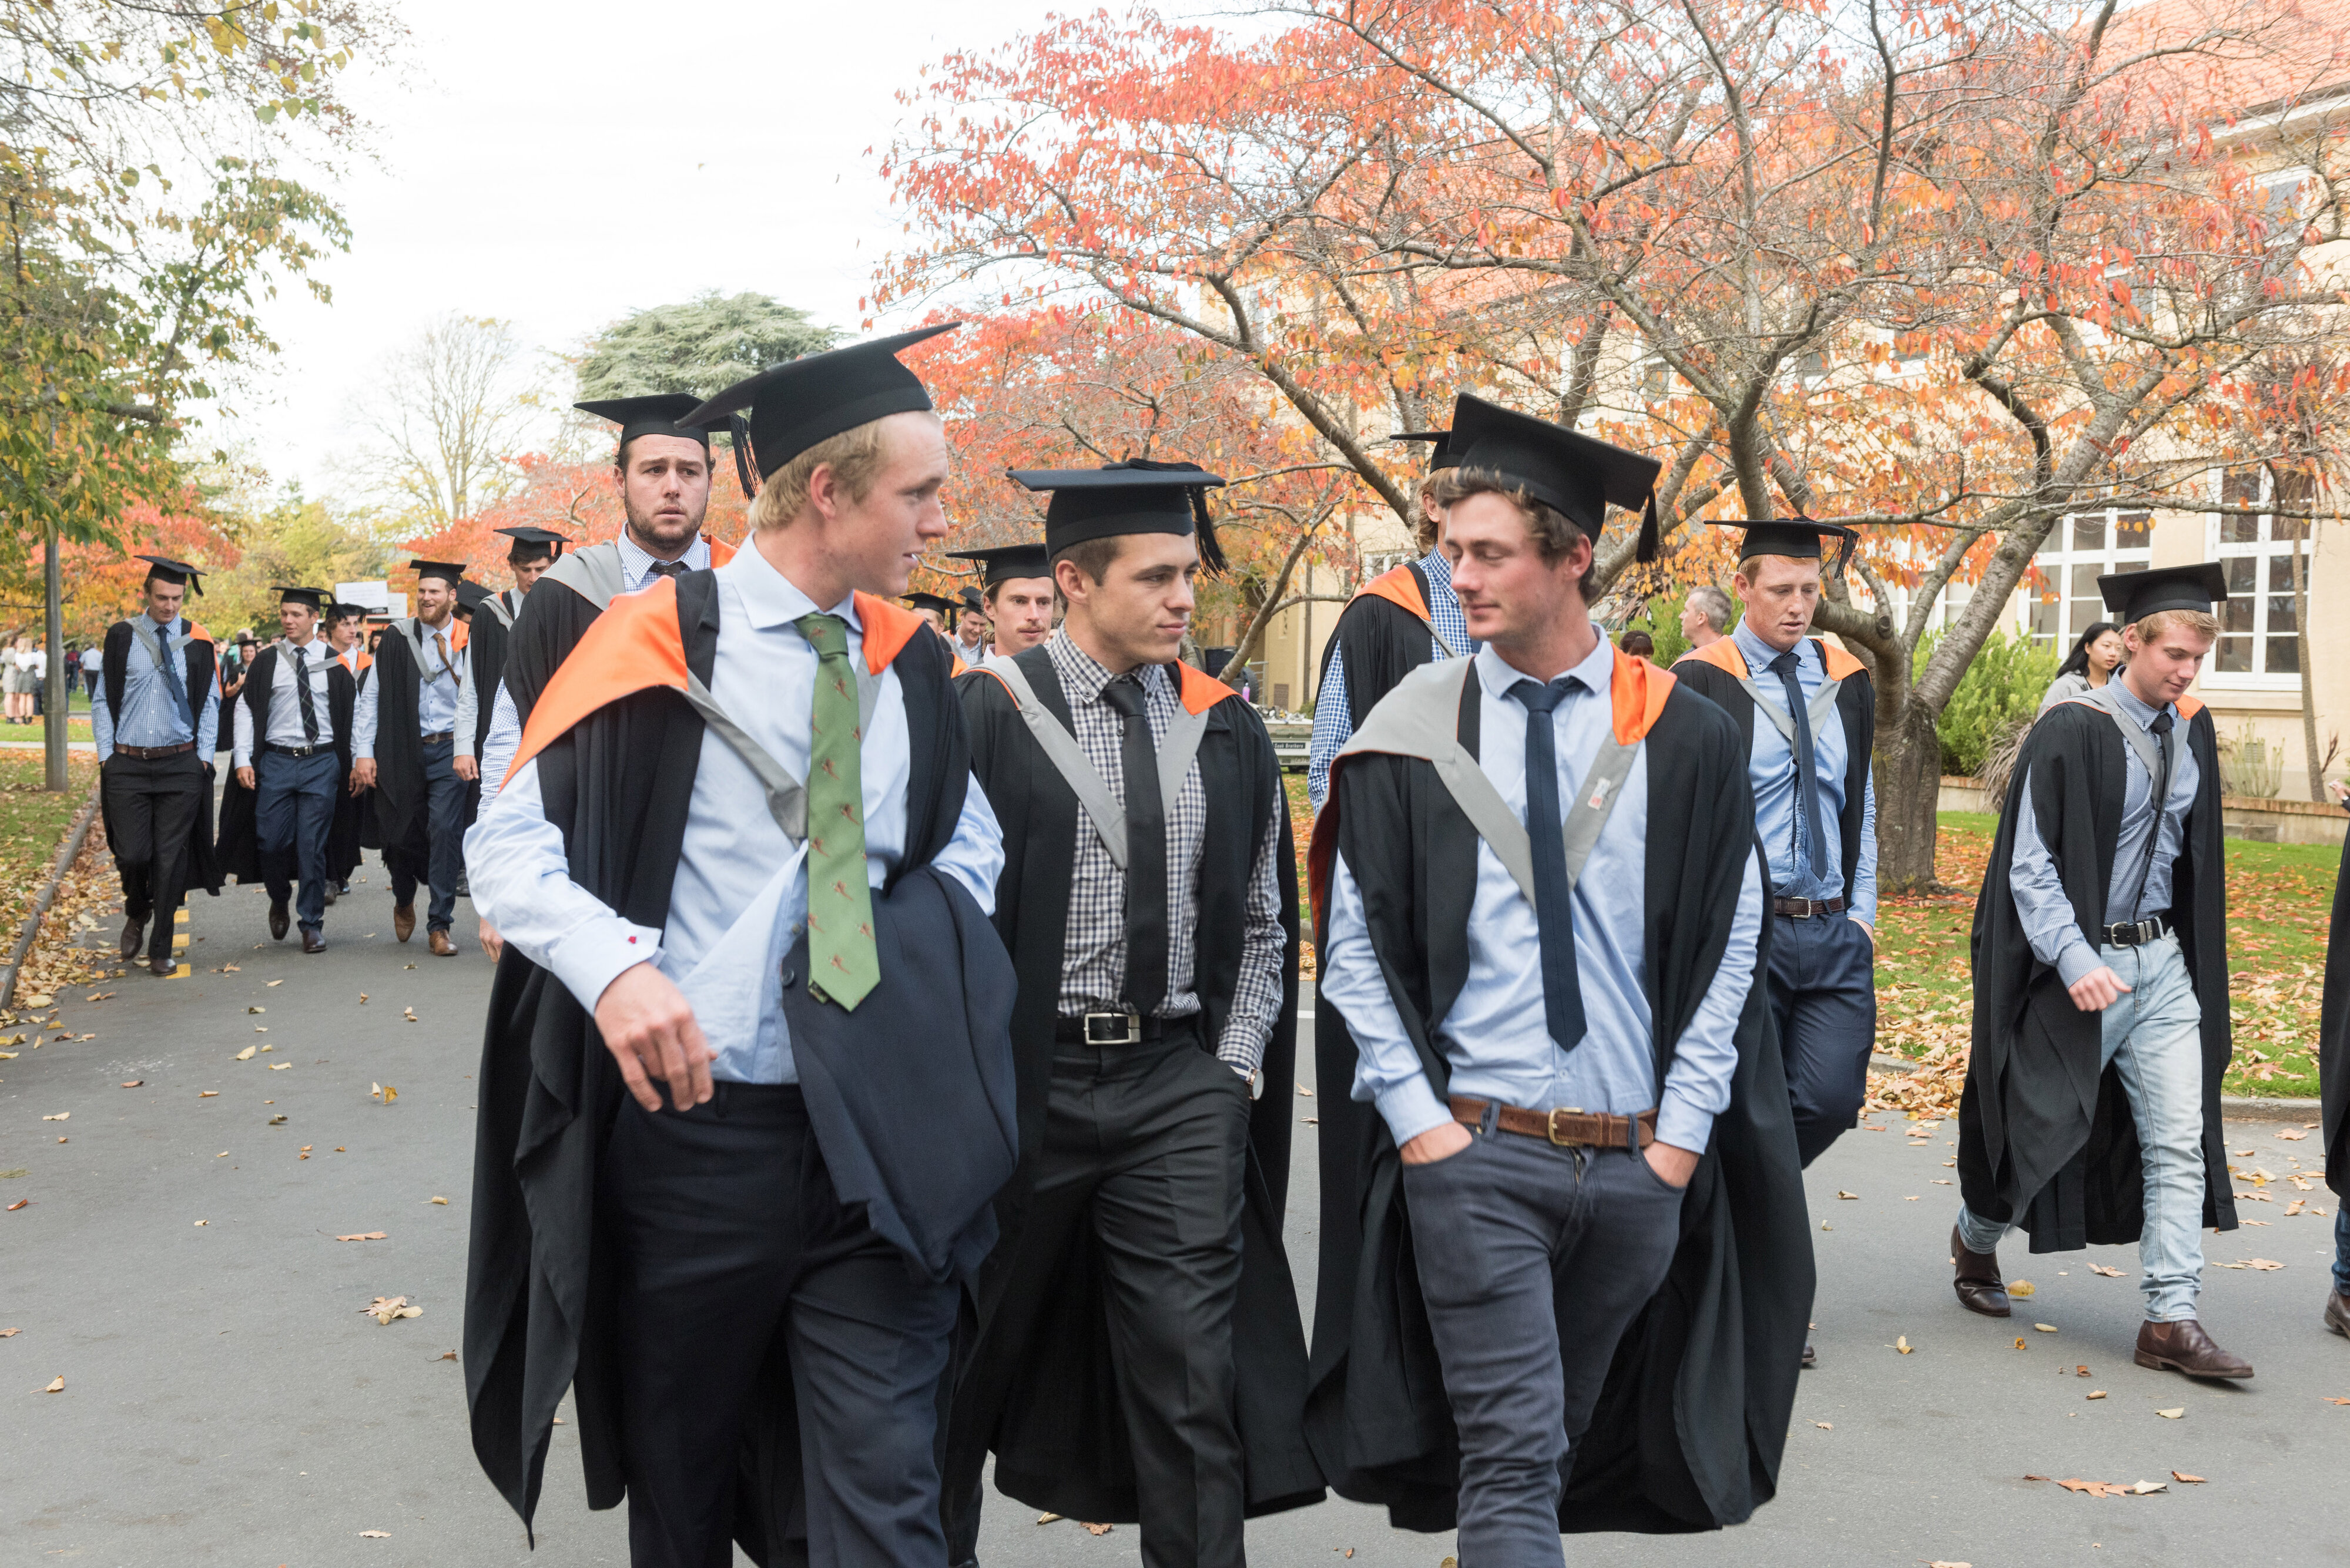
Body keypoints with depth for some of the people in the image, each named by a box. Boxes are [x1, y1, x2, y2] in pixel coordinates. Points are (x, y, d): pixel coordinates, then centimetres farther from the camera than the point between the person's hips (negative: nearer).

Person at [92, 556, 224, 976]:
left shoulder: (198, 641, 4)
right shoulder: (122, 637, 3)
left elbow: (210, 702, 8)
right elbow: (102, 700, 6)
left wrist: (204, 756, 0)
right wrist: (105, 754, -1)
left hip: (181, 765, 0)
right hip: (127, 765, 0)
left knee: (170, 856, 0)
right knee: (132, 854, -5)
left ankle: (161, 949, 11)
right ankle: (137, 913, 27)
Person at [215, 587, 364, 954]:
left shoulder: (335, 662, 4)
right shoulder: (266, 661, 4)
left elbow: (354, 713, 6)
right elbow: (245, 709, 3)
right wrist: (242, 759, -6)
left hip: (322, 762, -1)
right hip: (275, 762, 1)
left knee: (312, 846, 0)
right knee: (270, 842, 1)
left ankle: (312, 924, 11)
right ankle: (280, 900, 30)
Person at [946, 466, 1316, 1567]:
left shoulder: (1224, 728, 6)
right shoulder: (990, 715, -7)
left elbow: (1265, 917, 12)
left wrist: (1236, 1067, 3)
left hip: (1183, 1088, 3)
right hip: (1022, 1081, -2)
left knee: (1192, 1374, 3)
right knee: (969, 1353, 13)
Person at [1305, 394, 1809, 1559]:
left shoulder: (1684, 739, 2)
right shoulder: (1410, 738, 0)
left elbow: (1727, 946, 4)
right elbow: (1353, 947, 1)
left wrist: (1683, 1128, -2)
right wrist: (1418, 1116, -7)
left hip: (1641, 1168, 2)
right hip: (1473, 1157, -2)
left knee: (1553, 1445, 14)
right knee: (1515, 1459, -6)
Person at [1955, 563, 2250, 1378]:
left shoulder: (2192, 731, 6)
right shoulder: (2073, 730, -14)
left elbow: (2194, 855, 17)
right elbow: (2028, 863, -16)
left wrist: (2195, 959, 16)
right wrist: (2075, 960, -25)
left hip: (2162, 962, 6)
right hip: (2082, 964, -6)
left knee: (2180, 1142, -1)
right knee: (2044, 1125, 7)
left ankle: (2171, 1319, 2)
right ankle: (1975, 1239, 35)